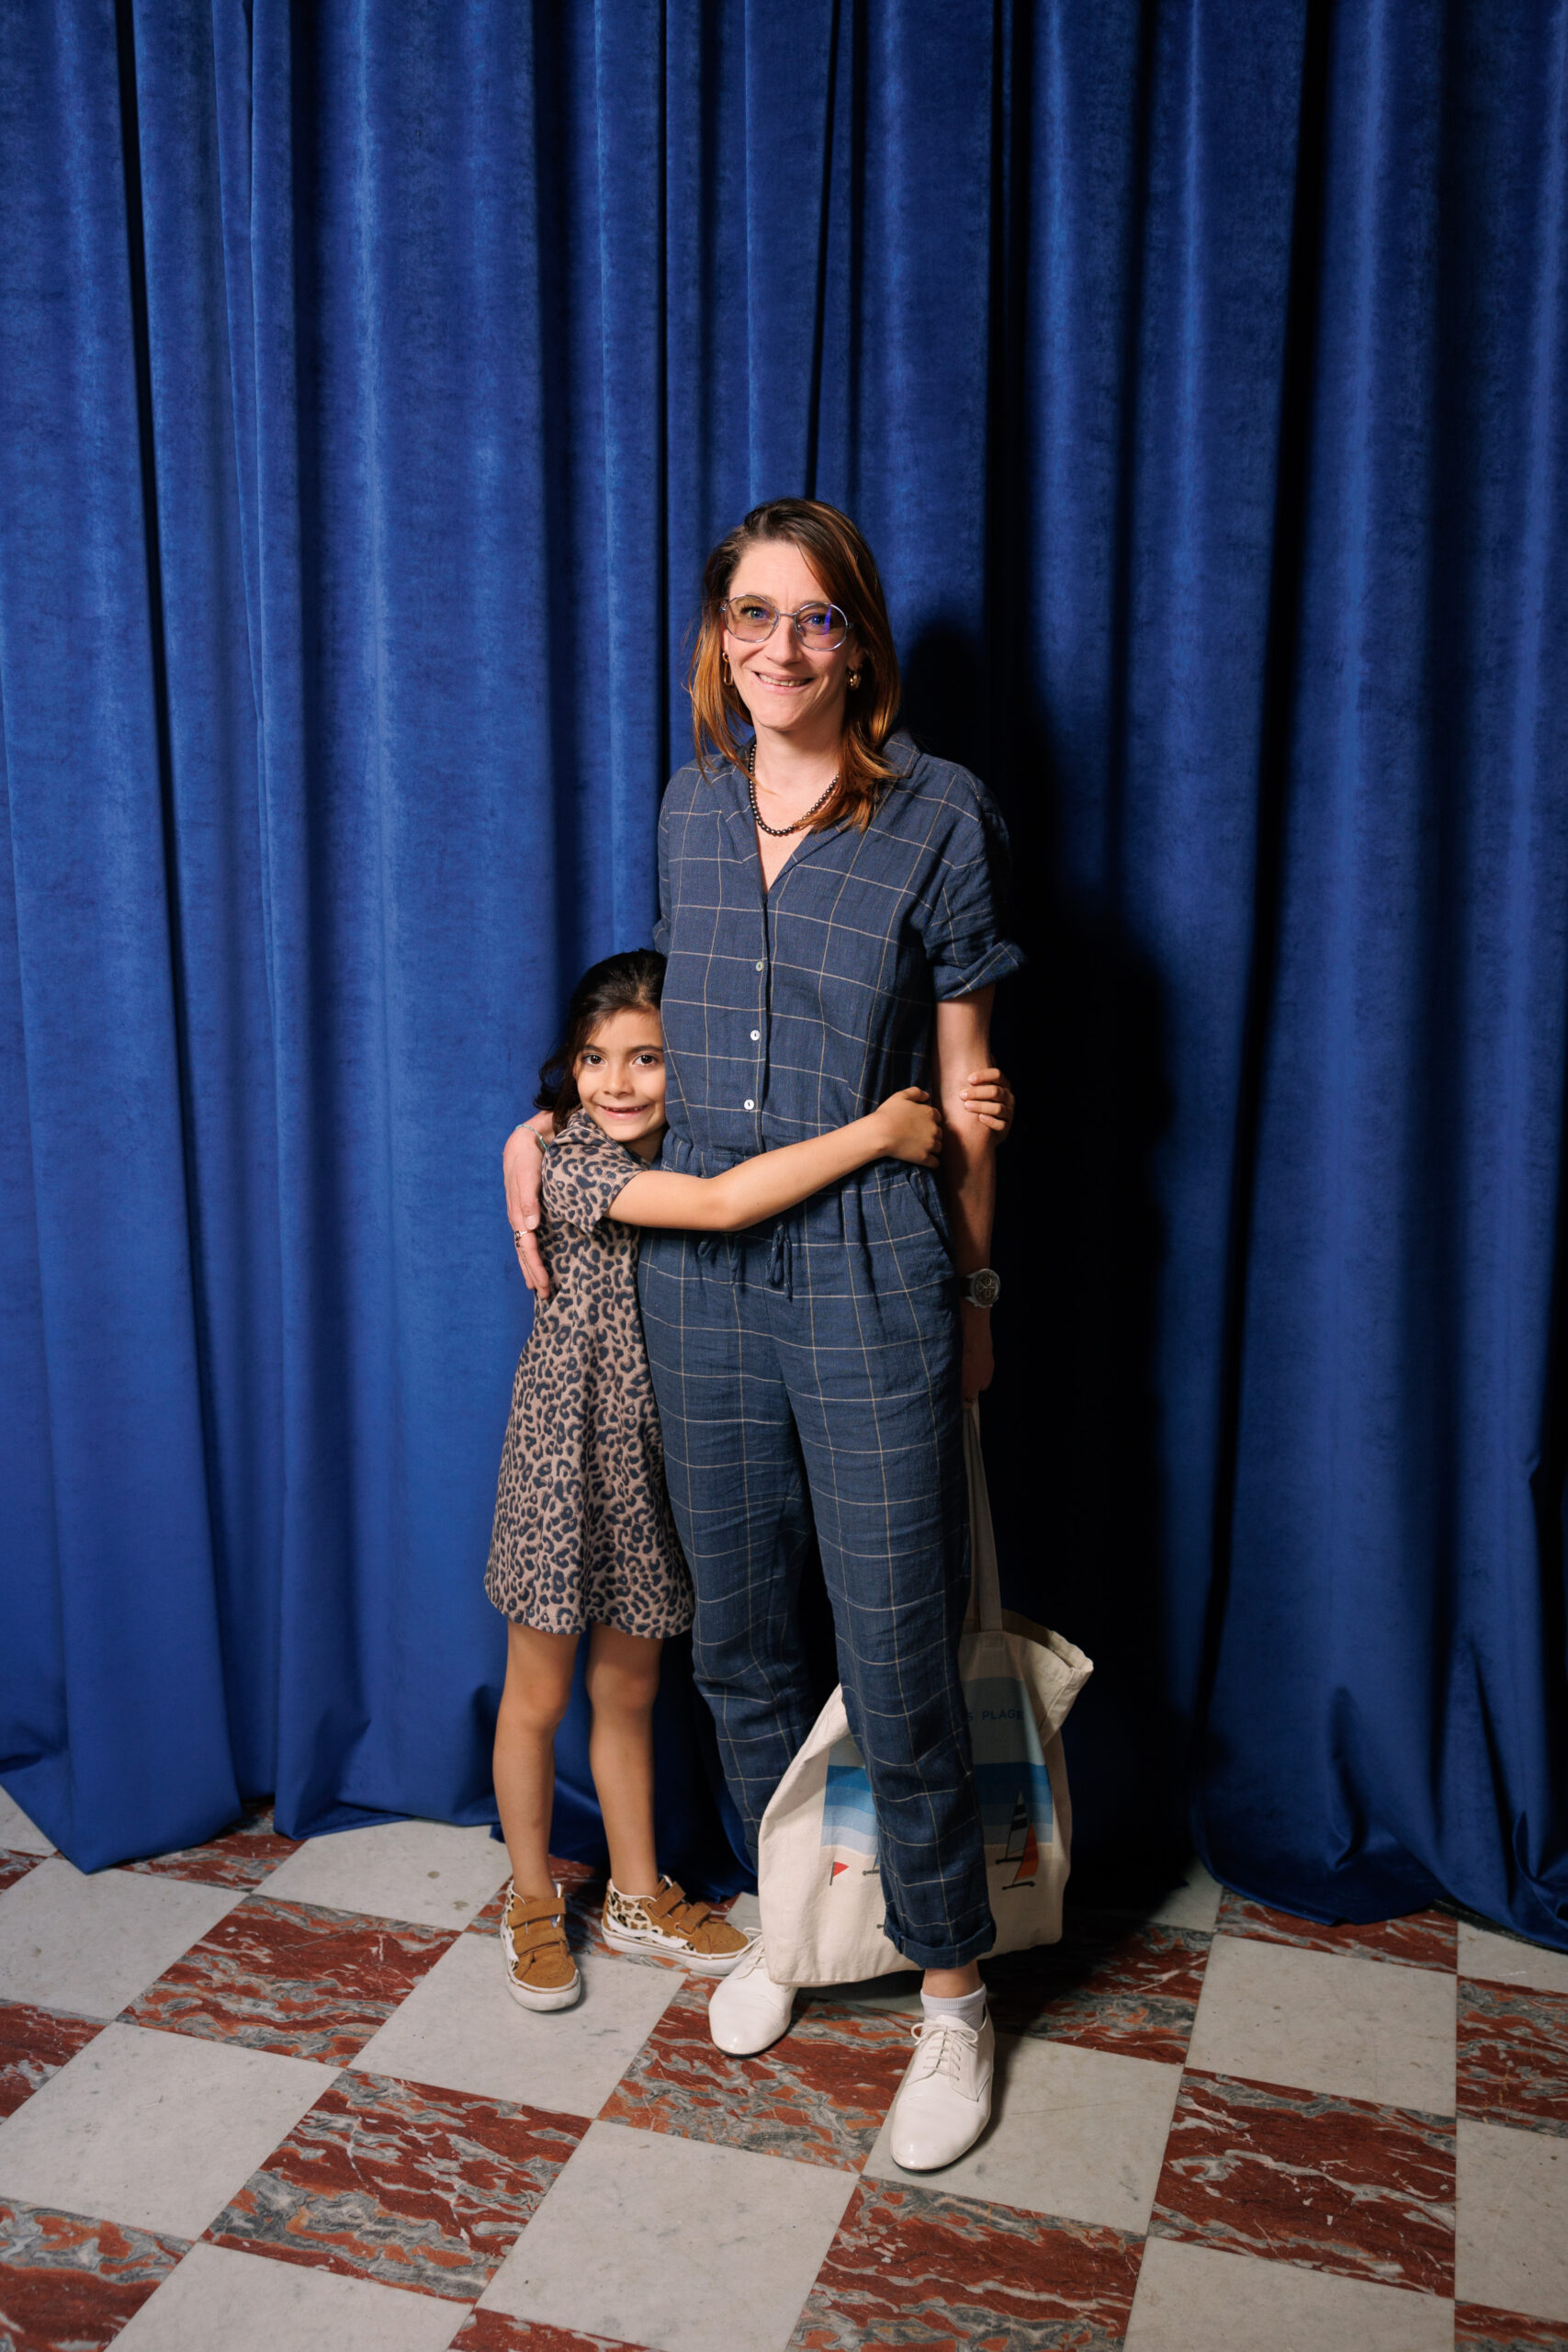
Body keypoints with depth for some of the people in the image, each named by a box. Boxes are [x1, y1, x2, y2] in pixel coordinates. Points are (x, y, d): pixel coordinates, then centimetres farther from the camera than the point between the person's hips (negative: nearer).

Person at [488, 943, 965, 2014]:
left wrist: (949, 1120, -24)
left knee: (629, 1690, 19)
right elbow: (720, 1204, -34)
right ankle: (533, 1902, 32)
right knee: (539, 1695, 12)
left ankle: (639, 1895, 37)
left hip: (653, 1460, 5)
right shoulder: (573, 1164, -19)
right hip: (568, 1452, -5)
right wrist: (877, 1131, -35)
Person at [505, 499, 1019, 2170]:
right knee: (737, 1636, 15)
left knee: (895, 1656, 1)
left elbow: (961, 1087, -2)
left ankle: (951, 1988, 22)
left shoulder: (938, 815, -6)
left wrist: (972, 1295, 3)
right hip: (696, 1261, 5)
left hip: (869, 1269, -4)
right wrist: (558, 1124, 13)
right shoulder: (689, 808, 7)